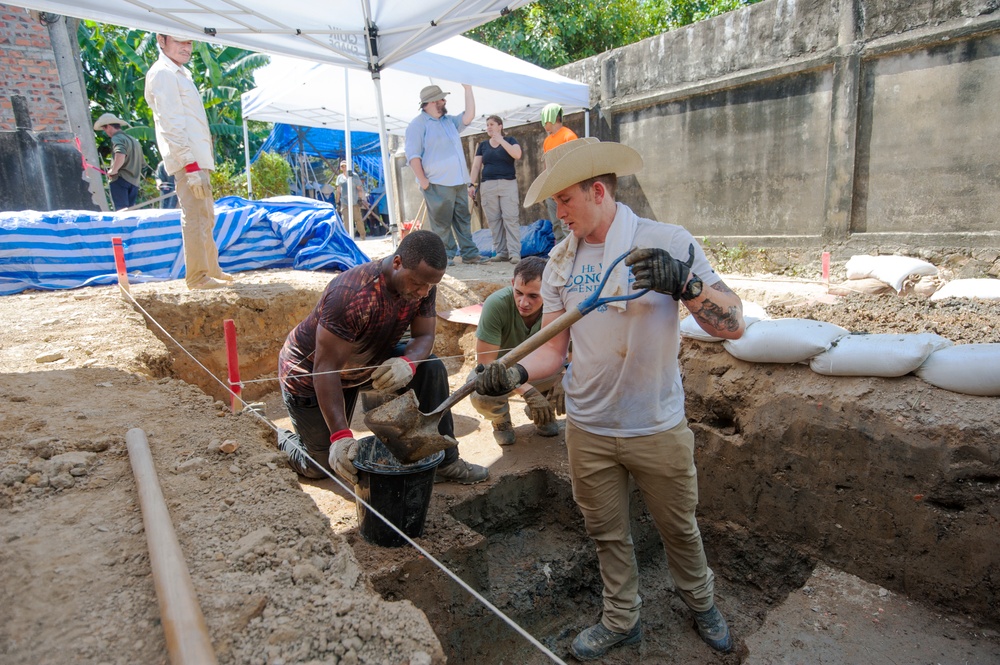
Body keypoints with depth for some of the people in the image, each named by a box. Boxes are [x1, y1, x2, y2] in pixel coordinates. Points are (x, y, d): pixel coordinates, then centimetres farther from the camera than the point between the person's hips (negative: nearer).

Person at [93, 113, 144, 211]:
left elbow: (120, 154, -27)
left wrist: (113, 170, -17)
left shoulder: (117, 138, -6)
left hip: (120, 179, -8)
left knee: (122, 210, -10)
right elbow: (142, 163, 26)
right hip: (134, 181, 8)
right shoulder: (133, 139, 21)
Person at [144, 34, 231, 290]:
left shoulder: (180, 73, 23)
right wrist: (191, 166, -24)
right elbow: (170, 125, -17)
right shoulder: (162, 73, -7)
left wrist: (200, 164, 17)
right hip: (187, 160, -10)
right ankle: (197, 276, -9)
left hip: (197, 158, 10)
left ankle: (211, 270, 23)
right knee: (194, 216, -11)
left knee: (206, 217, 14)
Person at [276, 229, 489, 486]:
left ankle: (443, 462, -5)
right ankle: (285, 440, 36)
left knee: (430, 368, -17)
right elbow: (326, 367, -36)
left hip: (369, 358, 6)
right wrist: (340, 435, -42)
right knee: (322, 465, 2)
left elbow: (424, 336, -13)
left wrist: (408, 362, -37)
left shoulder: (422, 285, -17)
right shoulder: (353, 295, -38)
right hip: (310, 374, -5)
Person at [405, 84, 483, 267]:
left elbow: (469, 116, 12)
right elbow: (413, 155, -9)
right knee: (442, 222, -4)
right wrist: (422, 180, -15)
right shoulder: (418, 124, -3)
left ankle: (469, 253, 11)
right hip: (438, 184, -7)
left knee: (463, 219, 7)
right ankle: (446, 255, 3)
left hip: (459, 182, 7)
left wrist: (468, 89, 9)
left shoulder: (449, 121, 20)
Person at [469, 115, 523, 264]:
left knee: (511, 218, -11)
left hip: (508, 184, -3)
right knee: (494, 220, -1)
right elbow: (476, 166, 12)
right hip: (487, 185, 3)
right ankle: (501, 252, 4)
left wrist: (501, 140, -10)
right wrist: (472, 184, 2)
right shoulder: (483, 145, 16)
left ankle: (514, 253, -13)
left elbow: (517, 154, -12)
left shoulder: (510, 140, 8)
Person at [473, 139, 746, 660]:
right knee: (607, 534, 19)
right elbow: (554, 348, -1)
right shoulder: (560, 260, -1)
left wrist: (685, 281, -33)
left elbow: (731, 326, -16)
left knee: (678, 527, 19)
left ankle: (700, 603, 49)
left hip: (657, 430, -3)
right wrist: (513, 373, -19)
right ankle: (621, 621, 44)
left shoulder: (668, 242, -13)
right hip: (587, 429, 3)